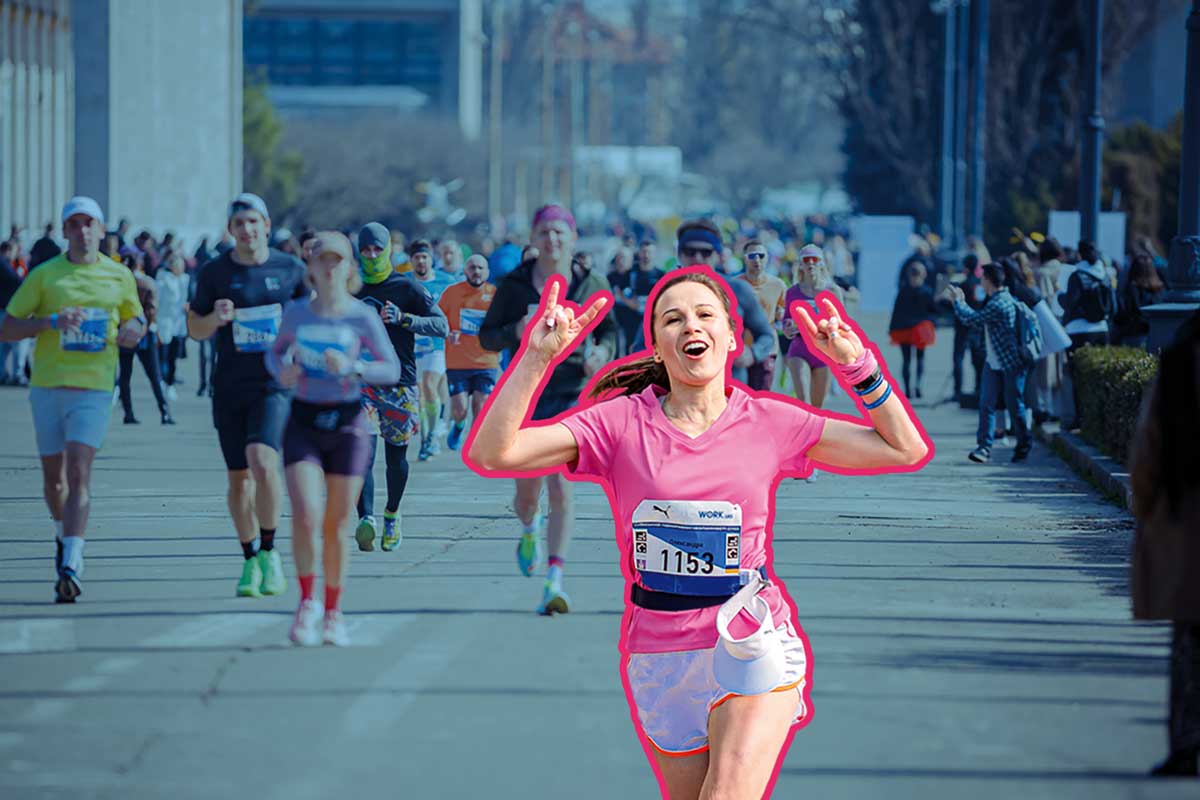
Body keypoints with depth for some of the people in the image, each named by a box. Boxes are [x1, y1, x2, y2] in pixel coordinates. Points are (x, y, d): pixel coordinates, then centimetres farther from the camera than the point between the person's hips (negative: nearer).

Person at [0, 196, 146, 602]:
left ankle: (70, 566, -23)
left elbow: (136, 318, 23)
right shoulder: (44, 275, 2)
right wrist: (52, 321, -15)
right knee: (53, 475, 11)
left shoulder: (120, 276, 7)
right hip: (48, 386, 1)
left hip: (94, 388, -1)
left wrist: (132, 330, -2)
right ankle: (64, 535, 42)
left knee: (78, 472, -16)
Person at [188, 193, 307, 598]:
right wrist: (216, 319, -11)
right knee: (239, 477, 6)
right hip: (230, 387, 2)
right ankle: (250, 561, 20)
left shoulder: (291, 269, 2)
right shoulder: (214, 272, 4)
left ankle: (269, 551, -8)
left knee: (262, 460, -23)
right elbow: (195, 328, 10)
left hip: (276, 383, -2)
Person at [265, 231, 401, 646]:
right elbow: (275, 353, 17)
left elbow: (392, 369, -3)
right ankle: (307, 601, 5)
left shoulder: (362, 316, -3)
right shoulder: (296, 313, 3)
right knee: (306, 515, -15)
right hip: (303, 421, 1)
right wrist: (282, 370, -6)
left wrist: (352, 367, -19)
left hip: (347, 424, 0)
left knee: (338, 525, 5)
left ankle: (333, 612, 20)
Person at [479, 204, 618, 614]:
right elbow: (487, 336, 5)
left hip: (574, 395, -1)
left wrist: (603, 351, -7)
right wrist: (518, 331, -16)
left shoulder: (591, 284, 1)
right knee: (527, 493, 9)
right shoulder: (514, 285, 0)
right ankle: (530, 530, 48)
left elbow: (609, 328, 16)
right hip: (527, 396, 1)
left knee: (561, 486, -15)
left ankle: (554, 583, -17)